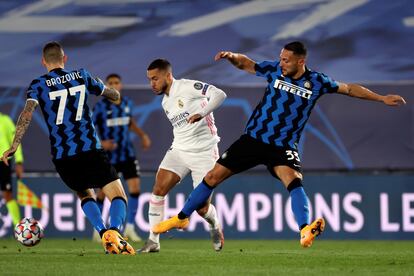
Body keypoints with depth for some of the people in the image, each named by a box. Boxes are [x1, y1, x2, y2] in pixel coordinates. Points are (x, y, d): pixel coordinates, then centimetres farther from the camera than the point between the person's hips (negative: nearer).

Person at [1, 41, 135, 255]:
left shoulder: (38, 85, 6)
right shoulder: (81, 76, 11)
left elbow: (28, 112, -11)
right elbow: (114, 96, 23)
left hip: (61, 157, 1)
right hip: (90, 150, -1)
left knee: (85, 194, 26)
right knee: (119, 198, -1)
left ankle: (103, 233, 1)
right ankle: (114, 231, -32)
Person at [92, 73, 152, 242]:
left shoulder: (127, 103, 2)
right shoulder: (101, 107, -12)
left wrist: (142, 135, 9)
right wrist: (100, 143, -25)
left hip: (127, 154, 3)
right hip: (109, 157, -3)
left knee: (135, 187, -10)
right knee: (103, 193, 4)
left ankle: (129, 228, -2)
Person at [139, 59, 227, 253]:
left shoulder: (188, 87, -12)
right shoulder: (166, 103, 14)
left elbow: (219, 94, -24)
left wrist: (201, 113, -36)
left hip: (203, 153, -7)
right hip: (179, 150, 7)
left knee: (202, 208, -4)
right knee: (159, 189, -14)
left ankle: (215, 226, 31)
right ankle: (153, 241, -9)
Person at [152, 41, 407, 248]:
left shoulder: (316, 82, -5)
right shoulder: (274, 70, -3)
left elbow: (349, 88, 5)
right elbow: (245, 63, 10)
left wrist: (381, 98, 5)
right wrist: (232, 56, -12)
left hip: (283, 146, -2)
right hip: (254, 138, 2)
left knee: (294, 180, -31)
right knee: (213, 177, 3)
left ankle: (306, 232, -46)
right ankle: (182, 218, 22)